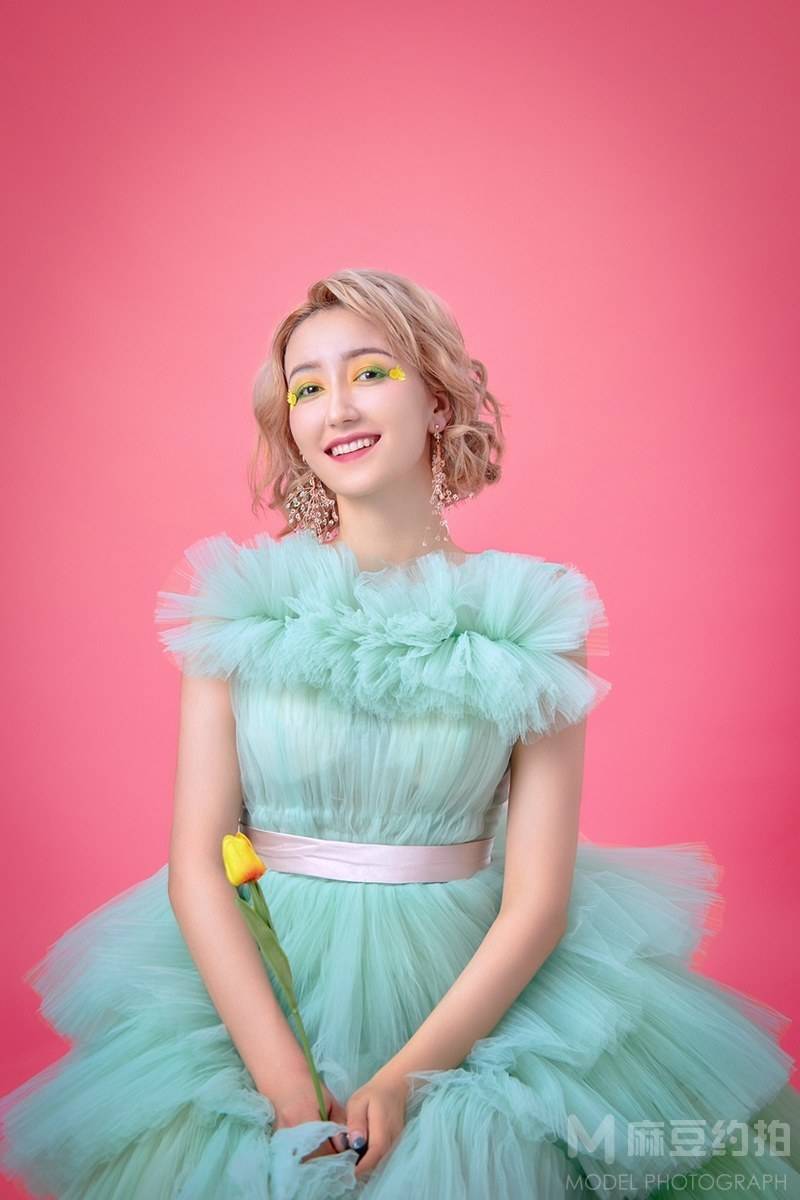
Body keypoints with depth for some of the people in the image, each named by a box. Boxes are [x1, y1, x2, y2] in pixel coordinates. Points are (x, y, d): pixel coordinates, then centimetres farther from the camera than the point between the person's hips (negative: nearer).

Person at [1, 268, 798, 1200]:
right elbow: (196, 860, -6)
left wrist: (408, 1075, -16)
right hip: (254, 999, 1)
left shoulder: (530, 618, -6)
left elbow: (539, 897, -8)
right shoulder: (240, 605, -4)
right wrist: (287, 1081, -13)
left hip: (469, 1006, 0)